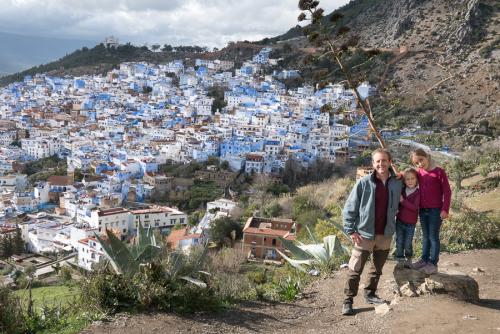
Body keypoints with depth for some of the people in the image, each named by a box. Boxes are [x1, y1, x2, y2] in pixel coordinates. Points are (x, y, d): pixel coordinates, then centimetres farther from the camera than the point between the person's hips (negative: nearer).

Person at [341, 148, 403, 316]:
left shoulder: (397, 184, 0)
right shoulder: (363, 183, -10)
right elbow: (349, 208, -6)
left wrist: (392, 227, 6)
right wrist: (351, 230, -10)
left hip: (386, 235, 4)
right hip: (365, 234, -4)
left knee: (377, 268, 17)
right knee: (355, 270, -1)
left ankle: (370, 294, 34)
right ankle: (348, 301, 8)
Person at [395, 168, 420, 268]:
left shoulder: (418, 192, -10)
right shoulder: (402, 190, 1)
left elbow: (415, 207, -20)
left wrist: (403, 200, -24)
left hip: (411, 223, -3)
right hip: (400, 221, 3)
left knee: (408, 244, 5)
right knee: (399, 243, 8)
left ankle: (408, 260, 29)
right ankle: (400, 262, 21)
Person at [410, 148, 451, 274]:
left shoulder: (439, 172, -10)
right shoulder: (419, 172, 5)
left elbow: (447, 191, -10)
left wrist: (445, 209, -14)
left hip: (436, 210, -5)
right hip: (422, 210, 5)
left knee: (433, 237, 1)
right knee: (425, 236, 15)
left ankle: (433, 264, 7)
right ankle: (424, 260, 24)